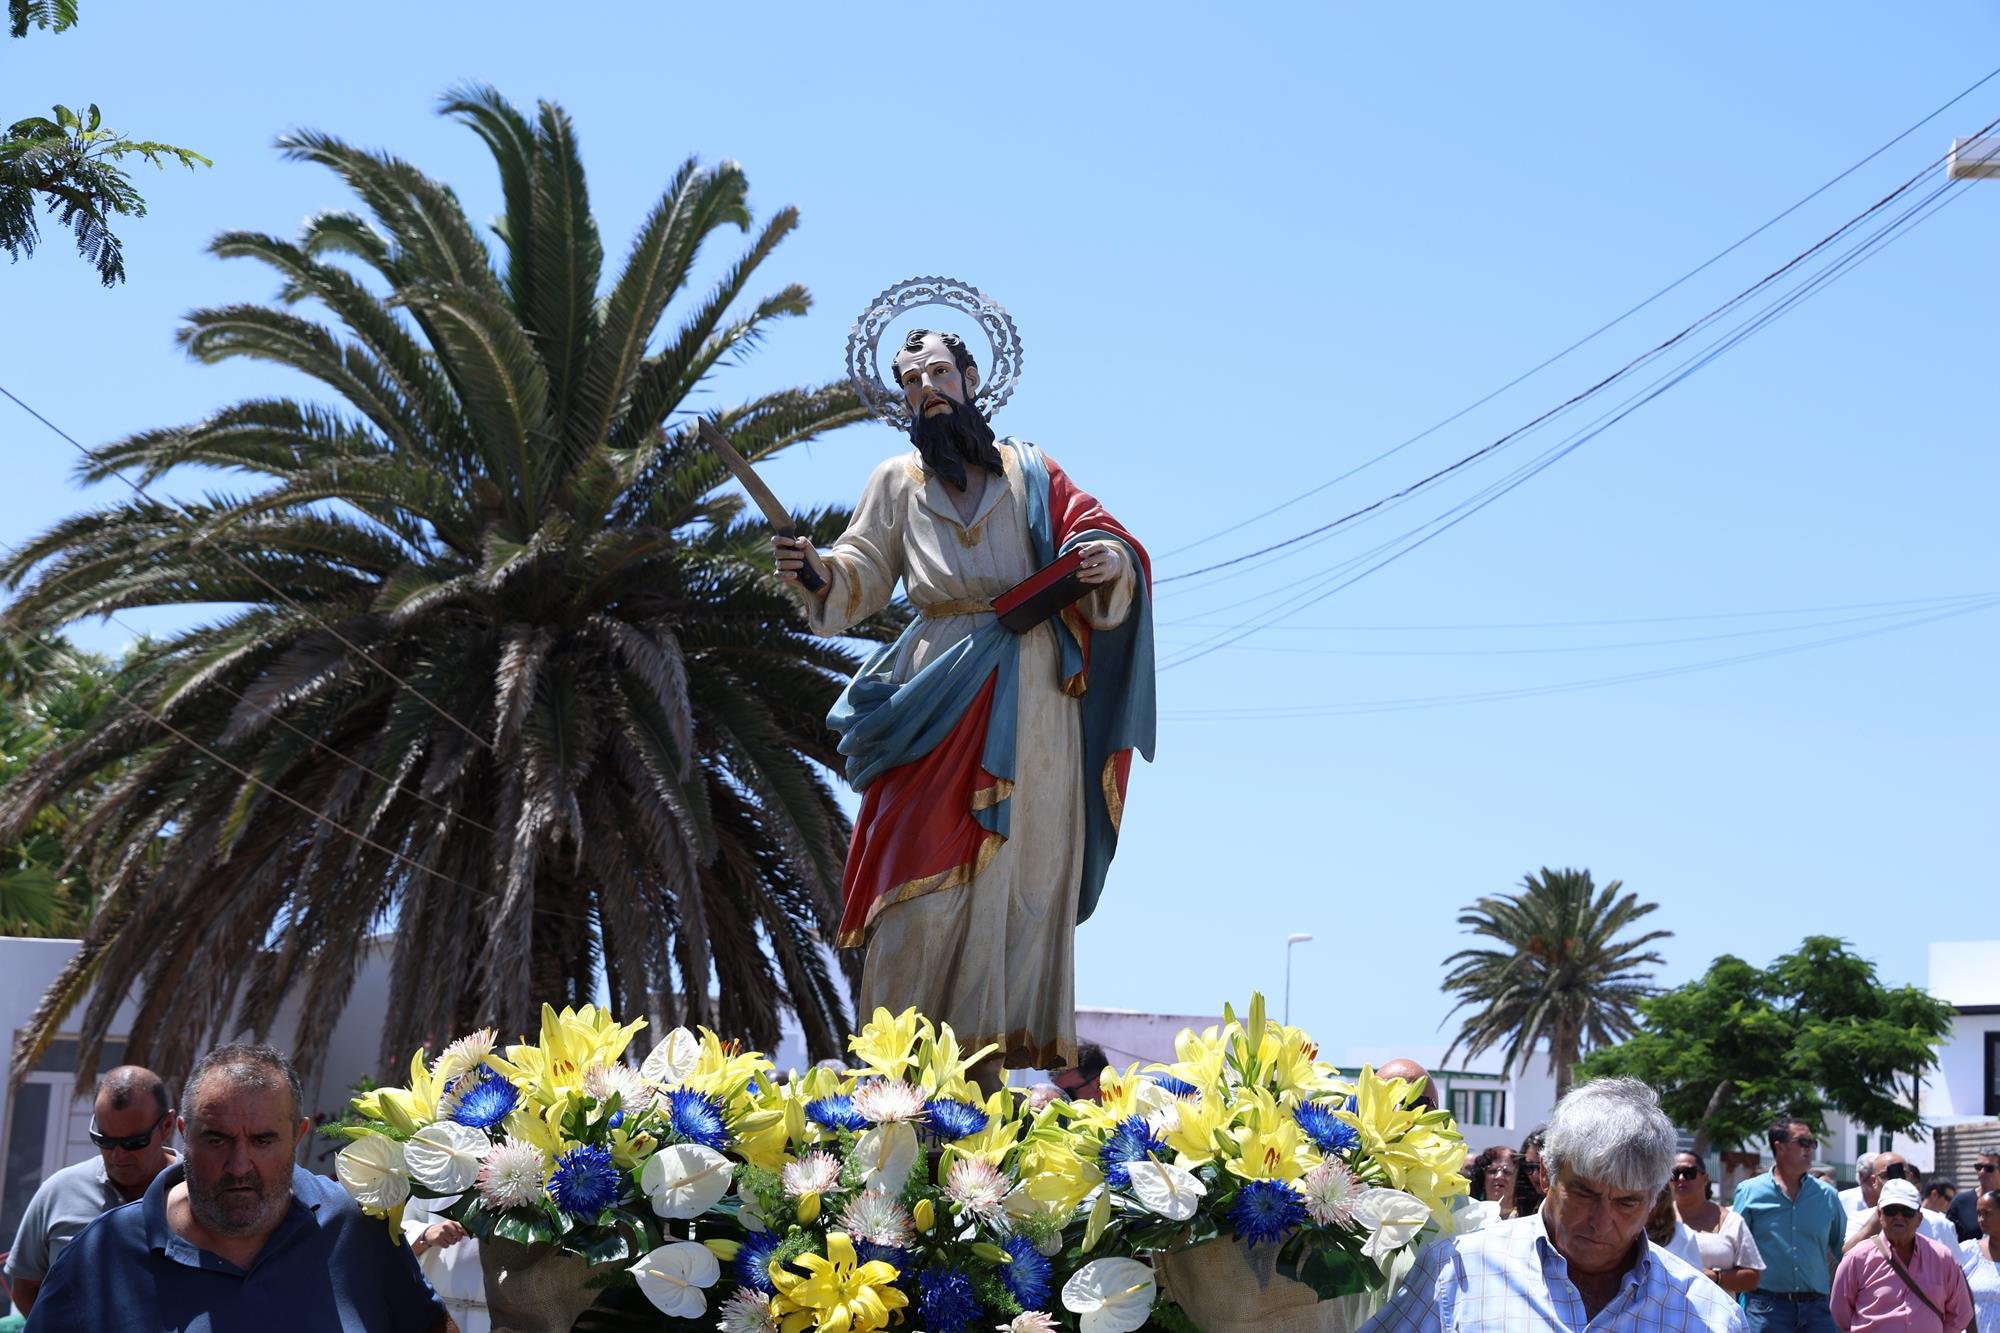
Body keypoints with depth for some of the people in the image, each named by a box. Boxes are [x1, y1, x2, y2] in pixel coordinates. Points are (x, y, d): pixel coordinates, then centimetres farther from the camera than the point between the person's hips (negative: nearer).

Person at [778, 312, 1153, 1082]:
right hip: (939, 694, -1)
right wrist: (814, 574, -11)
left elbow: (1100, 540, 7)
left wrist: (1109, 560, -16)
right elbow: (862, 578, 9)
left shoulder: (1029, 472, 14)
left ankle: (991, 1053, -3)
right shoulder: (897, 482, 16)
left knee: (1019, 867, -3)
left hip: (1032, 700, 1)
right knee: (927, 869, -11)